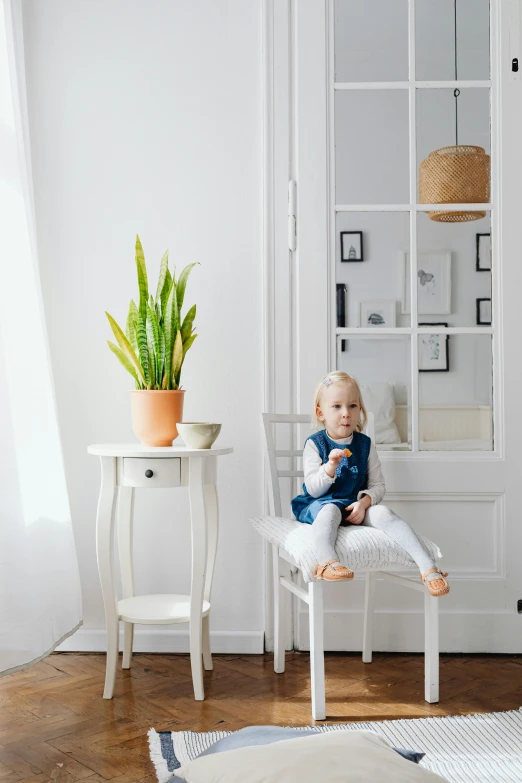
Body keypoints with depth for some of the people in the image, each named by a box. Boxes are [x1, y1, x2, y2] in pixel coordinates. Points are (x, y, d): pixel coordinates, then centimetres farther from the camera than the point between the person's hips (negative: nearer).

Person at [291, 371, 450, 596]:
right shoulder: (314, 444, -2)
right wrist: (330, 467, -28)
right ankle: (327, 563, -61)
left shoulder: (365, 444, 6)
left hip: (357, 505, 2)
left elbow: (378, 485, 6)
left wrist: (364, 502, -15)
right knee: (330, 510, -37)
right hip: (320, 504, -2)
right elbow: (313, 490, -10)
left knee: (383, 513, -26)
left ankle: (428, 568, -34)